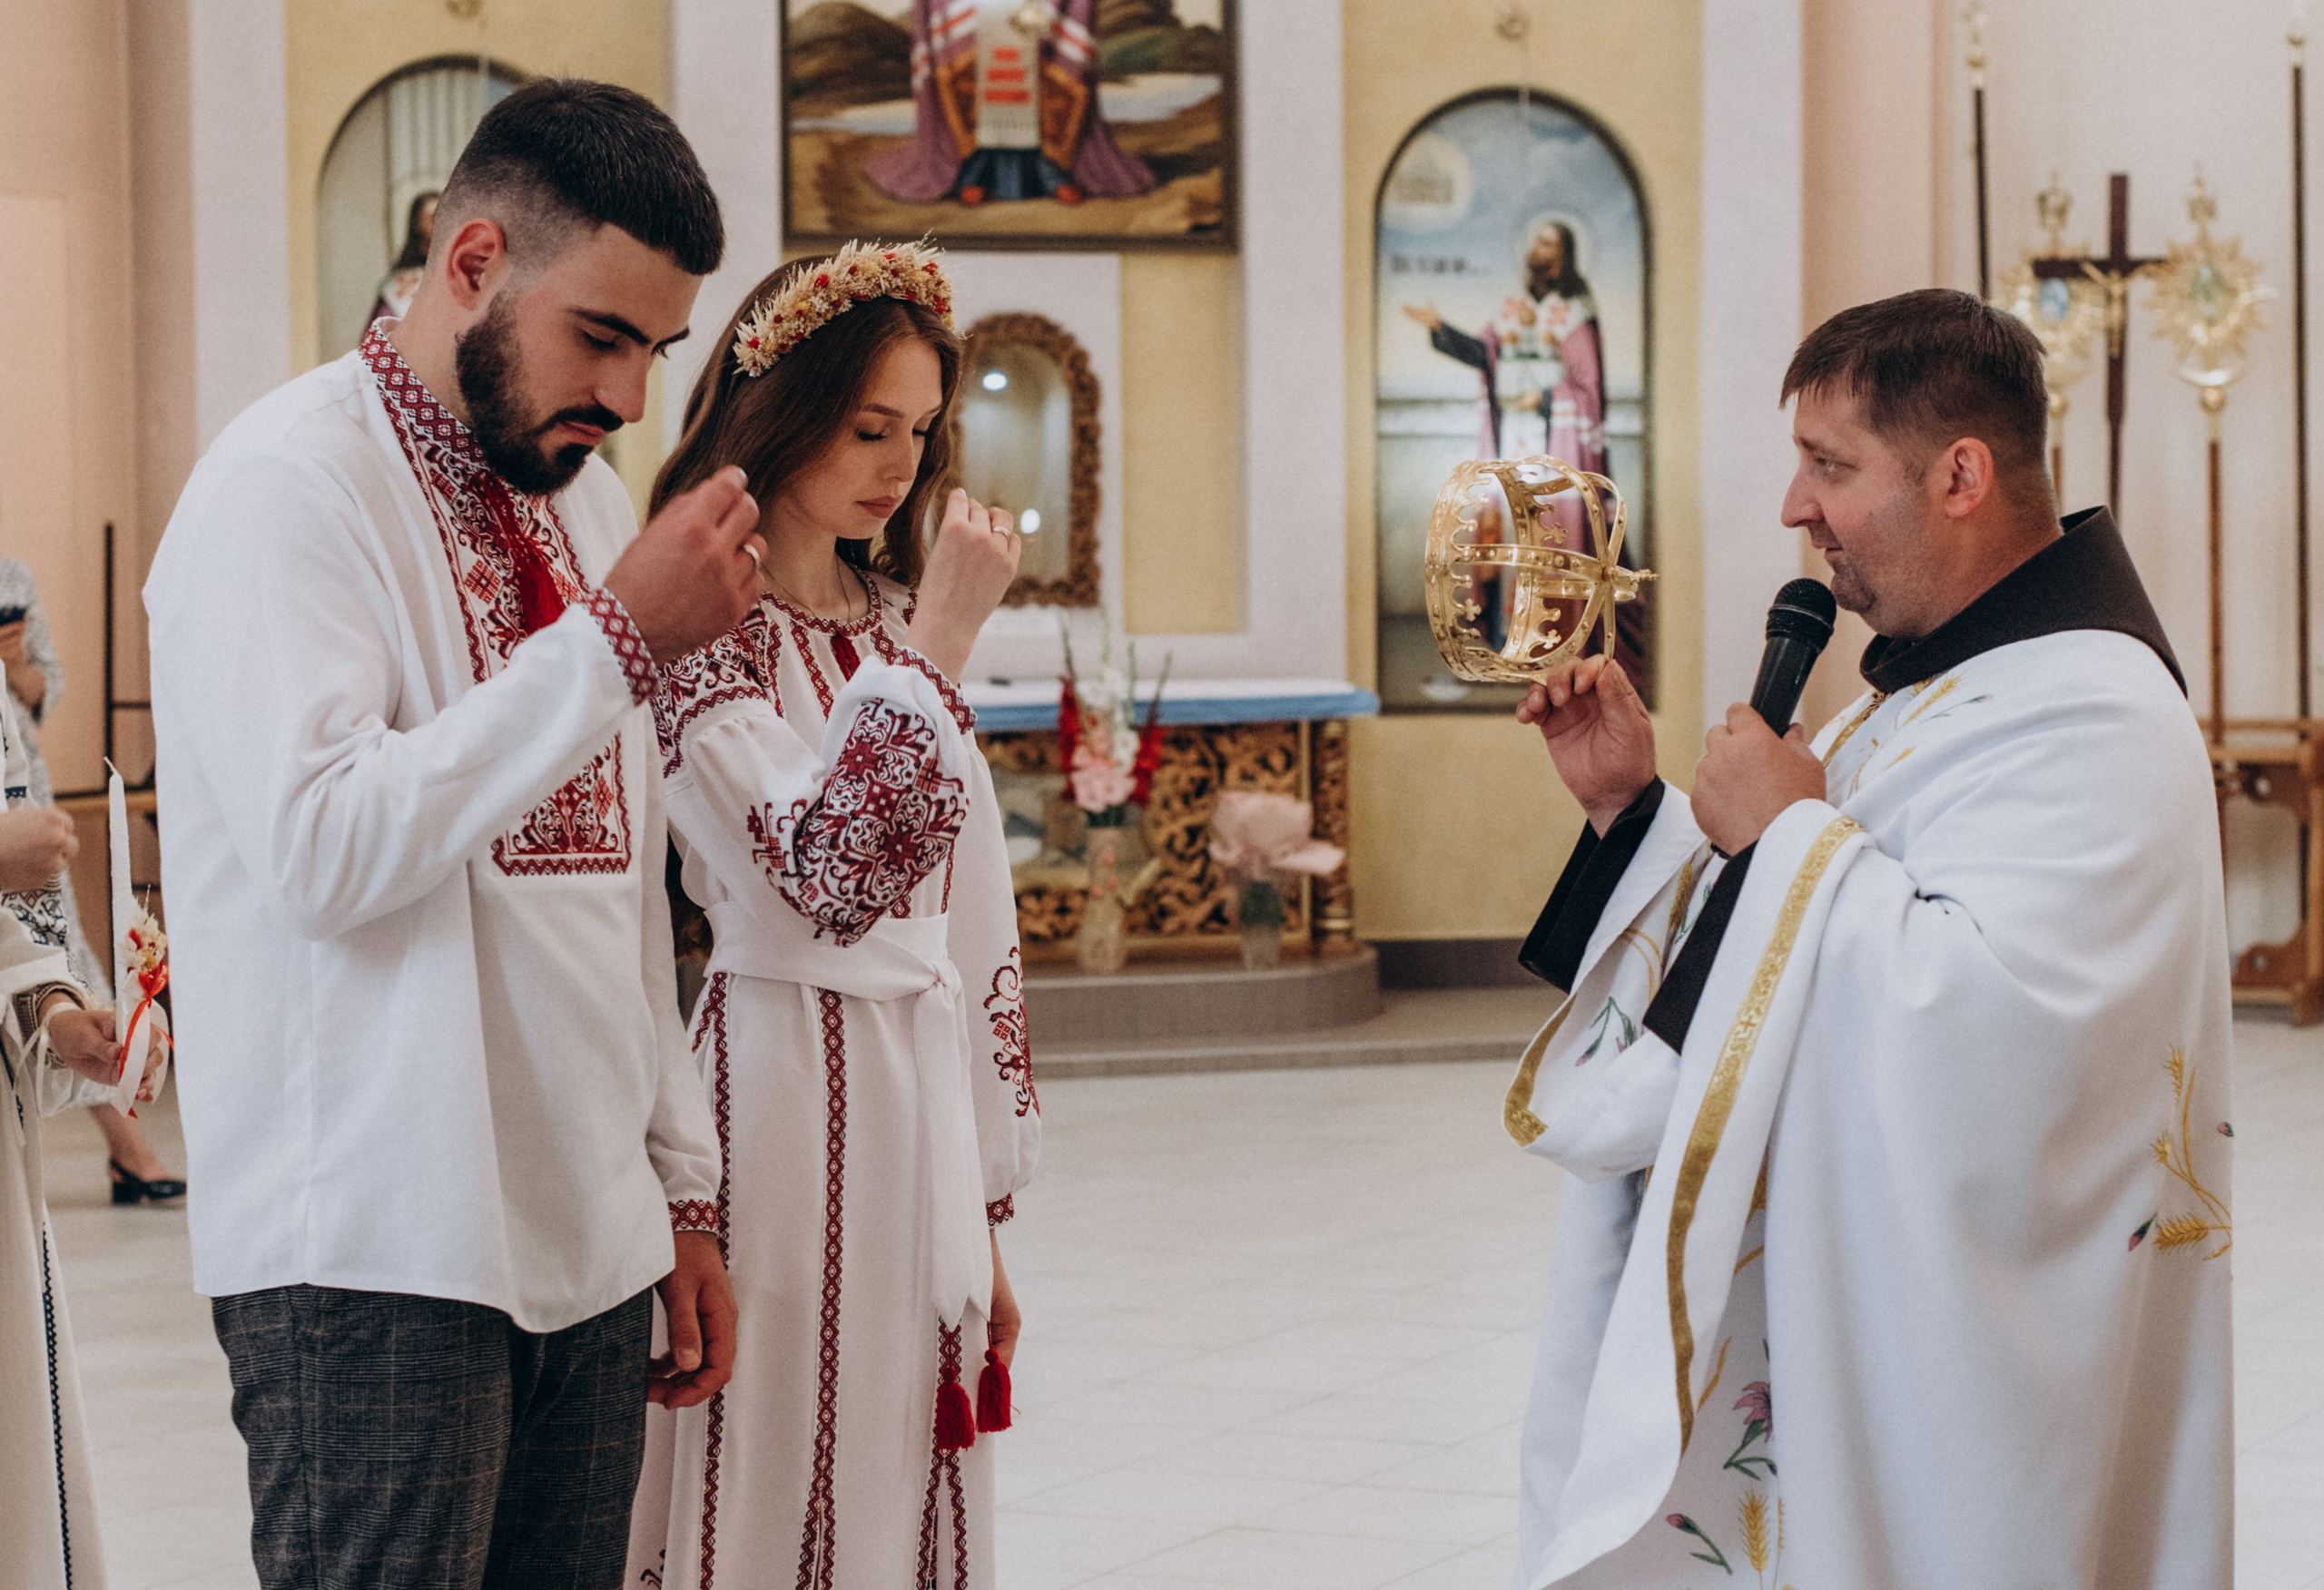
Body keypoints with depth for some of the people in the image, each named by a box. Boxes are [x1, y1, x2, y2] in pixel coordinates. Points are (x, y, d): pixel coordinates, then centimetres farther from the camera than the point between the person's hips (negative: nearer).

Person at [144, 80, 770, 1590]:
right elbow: (324, 845, -21)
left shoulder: (590, 496, 15)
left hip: (592, 1244, 7)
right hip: (378, 1260, -7)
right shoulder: (290, 485, -8)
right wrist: (619, 640, -19)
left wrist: (681, 1190, 18)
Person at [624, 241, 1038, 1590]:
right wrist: (937, 650, -21)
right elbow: (831, 881, -23)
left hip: (924, 1107, 7)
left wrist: (985, 1216, 15)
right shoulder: (699, 632, -8)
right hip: (782, 1099, -7)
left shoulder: (899, 628, 13)